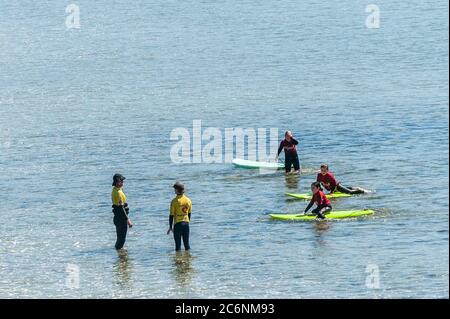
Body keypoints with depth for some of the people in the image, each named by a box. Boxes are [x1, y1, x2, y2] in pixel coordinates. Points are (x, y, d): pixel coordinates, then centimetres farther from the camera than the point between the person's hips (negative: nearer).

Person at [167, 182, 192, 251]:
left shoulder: (174, 201, -12)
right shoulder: (188, 200, 2)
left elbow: (171, 215, -10)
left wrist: (170, 227, -4)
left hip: (177, 224, -4)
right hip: (186, 223, 4)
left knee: (178, 245, 2)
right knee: (187, 243, 11)